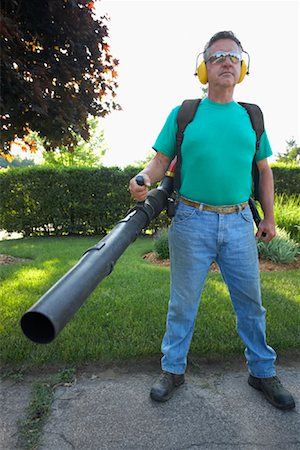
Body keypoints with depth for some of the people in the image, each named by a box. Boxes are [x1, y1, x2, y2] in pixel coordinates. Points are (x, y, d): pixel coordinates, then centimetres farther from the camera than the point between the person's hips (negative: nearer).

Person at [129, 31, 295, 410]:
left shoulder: (251, 117, 11)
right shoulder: (183, 114, 3)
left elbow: (263, 169, 15)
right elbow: (161, 160, 1)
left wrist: (269, 217, 10)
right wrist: (144, 179, -21)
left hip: (239, 222, 3)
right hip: (192, 222, -2)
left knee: (250, 301, 12)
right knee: (183, 301, 9)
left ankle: (263, 372, 32)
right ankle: (173, 370, 28)